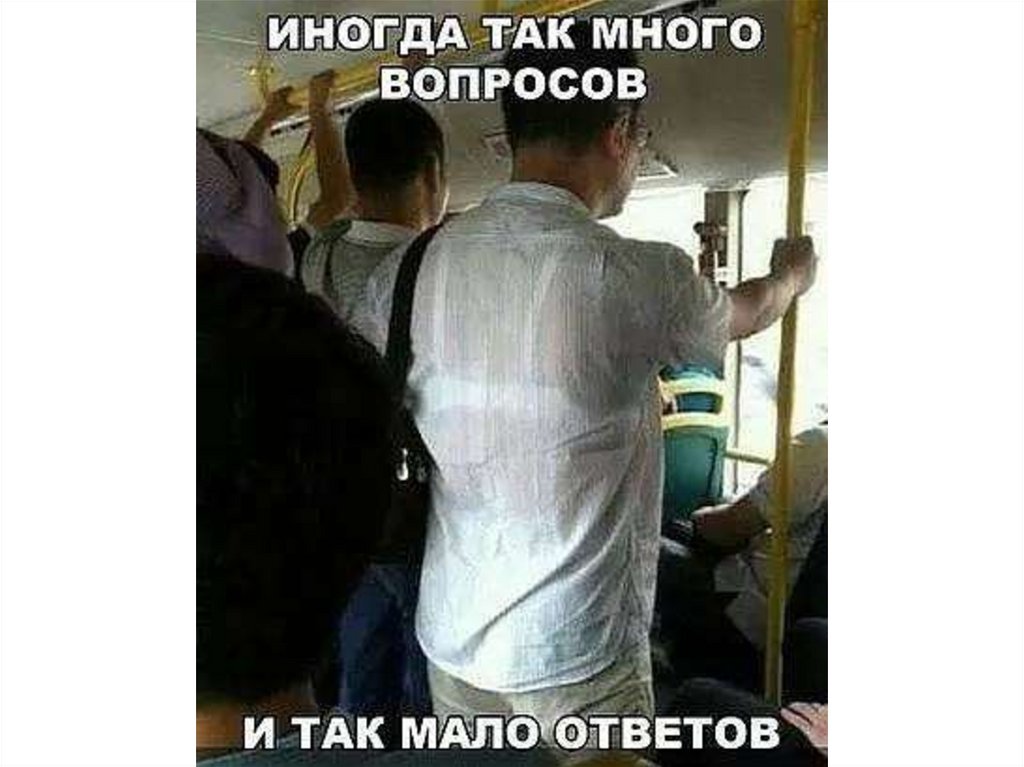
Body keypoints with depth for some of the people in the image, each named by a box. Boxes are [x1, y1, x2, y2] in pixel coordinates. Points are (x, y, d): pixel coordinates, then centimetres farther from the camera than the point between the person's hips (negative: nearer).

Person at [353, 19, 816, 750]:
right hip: (577, 648, -4)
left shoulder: (409, 268, -7)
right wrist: (794, 275, 27)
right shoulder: (637, 277, -17)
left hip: (451, 630, 5)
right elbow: (739, 313, 5)